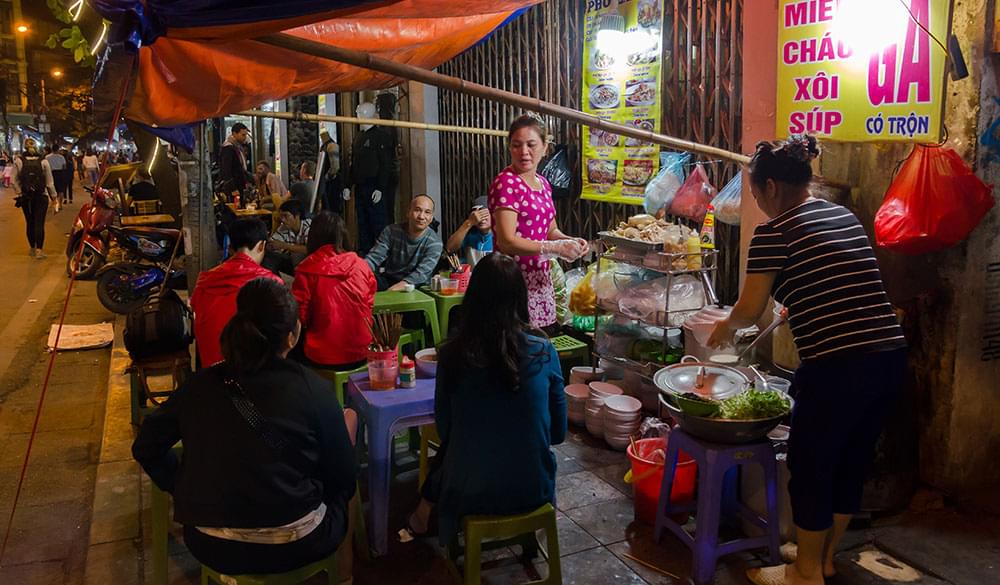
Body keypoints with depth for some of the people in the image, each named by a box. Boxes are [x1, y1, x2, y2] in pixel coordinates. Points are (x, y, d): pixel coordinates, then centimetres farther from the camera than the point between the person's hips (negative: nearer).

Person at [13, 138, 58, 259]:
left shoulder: (18, 161, -5)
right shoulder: (43, 161, -6)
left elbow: (15, 180, -5)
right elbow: (49, 182, -3)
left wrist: (19, 193, 7)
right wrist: (54, 196, 5)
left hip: (25, 197, 1)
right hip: (41, 196, -1)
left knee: (30, 223, 12)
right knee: (39, 223, -1)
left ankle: (32, 249, 21)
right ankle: (39, 250, -6)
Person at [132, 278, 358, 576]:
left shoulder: (199, 384, -5)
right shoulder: (313, 389, -14)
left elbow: (145, 448, 9)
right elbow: (344, 479, -5)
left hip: (211, 547, 4)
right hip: (295, 546, -4)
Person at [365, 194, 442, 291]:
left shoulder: (434, 242, -11)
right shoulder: (391, 231, -2)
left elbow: (422, 273, -23)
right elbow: (374, 257, -9)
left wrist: (400, 286, -41)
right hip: (387, 280, 0)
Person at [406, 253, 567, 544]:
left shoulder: (453, 353, -16)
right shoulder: (543, 351, -13)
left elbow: (444, 429, -2)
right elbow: (558, 432, -3)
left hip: (471, 494, -1)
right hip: (533, 490, 1)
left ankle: (425, 514, 53)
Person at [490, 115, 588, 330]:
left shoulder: (543, 183, 12)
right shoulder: (506, 183, -13)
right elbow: (507, 242, -20)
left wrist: (571, 241, 2)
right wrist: (557, 248, -19)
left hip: (540, 278, 8)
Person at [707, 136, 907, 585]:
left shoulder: (775, 232, -7)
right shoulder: (846, 217, 15)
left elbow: (750, 309, -5)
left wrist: (725, 328, 15)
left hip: (838, 367, -8)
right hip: (890, 356, 8)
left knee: (810, 469, 11)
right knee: (850, 465, 20)